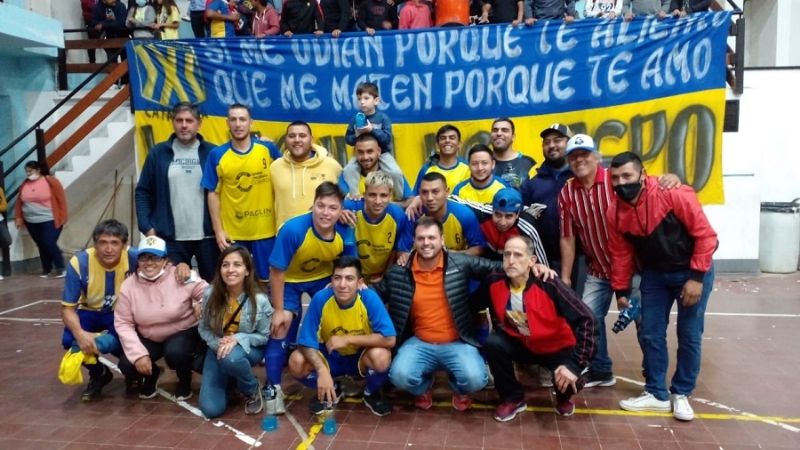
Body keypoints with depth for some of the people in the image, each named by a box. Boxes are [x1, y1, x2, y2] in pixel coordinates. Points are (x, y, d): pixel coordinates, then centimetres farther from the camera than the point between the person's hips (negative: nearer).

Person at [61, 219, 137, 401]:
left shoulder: (135, 258, -26)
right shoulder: (79, 263, -24)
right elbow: (68, 308, -17)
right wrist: (80, 333, -38)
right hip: (91, 313, 2)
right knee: (71, 340, -27)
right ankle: (98, 374, 7)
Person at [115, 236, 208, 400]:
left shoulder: (180, 277, -18)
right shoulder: (128, 286, -10)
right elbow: (123, 323, -8)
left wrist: (202, 305, -36)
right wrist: (138, 353, -18)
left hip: (184, 333, -3)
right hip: (149, 338, 3)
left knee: (175, 352, -34)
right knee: (126, 365, -18)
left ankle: (185, 380, 2)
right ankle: (151, 374, 19)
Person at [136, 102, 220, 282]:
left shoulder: (211, 152, 0)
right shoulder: (158, 153, 2)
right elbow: (143, 192, 5)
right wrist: (147, 227, -4)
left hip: (208, 236, 0)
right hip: (172, 238, 1)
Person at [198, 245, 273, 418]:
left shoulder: (259, 300, -23)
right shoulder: (210, 294, -17)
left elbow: (265, 336, -12)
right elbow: (203, 328, -3)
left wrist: (237, 339, -27)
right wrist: (218, 343, -22)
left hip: (249, 348, -2)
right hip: (217, 348, 3)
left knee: (230, 358, -41)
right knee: (211, 409, -9)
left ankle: (252, 390, -7)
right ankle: (229, 379, 25)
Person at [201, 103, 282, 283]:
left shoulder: (268, 149, -3)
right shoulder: (217, 155, -3)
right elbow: (213, 194, 0)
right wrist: (218, 230, -4)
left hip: (265, 229, 0)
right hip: (232, 232, 0)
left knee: (267, 279, 13)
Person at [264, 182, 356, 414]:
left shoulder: (345, 232, -26)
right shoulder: (293, 229, -36)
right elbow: (277, 271, -24)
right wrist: (279, 310, -18)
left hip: (323, 278, 3)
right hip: (290, 280, -3)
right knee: (281, 329, -10)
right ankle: (273, 387, 6)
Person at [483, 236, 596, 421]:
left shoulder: (549, 285, -30)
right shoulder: (494, 284, -18)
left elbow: (586, 321, -31)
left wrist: (575, 365, -35)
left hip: (559, 349, -3)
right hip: (522, 345, 3)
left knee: (569, 379, -29)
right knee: (492, 343, -23)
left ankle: (563, 397, 12)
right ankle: (513, 398, 2)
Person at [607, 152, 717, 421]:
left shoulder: (674, 194, -26)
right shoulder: (615, 212, -11)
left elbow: (705, 234, -20)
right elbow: (621, 254, 1)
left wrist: (696, 277, -21)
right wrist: (621, 291, 4)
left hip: (692, 270, -4)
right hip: (654, 274, 4)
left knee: (689, 335, 3)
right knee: (650, 334, 5)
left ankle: (681, 394, 21)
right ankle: (657, 394, 20)